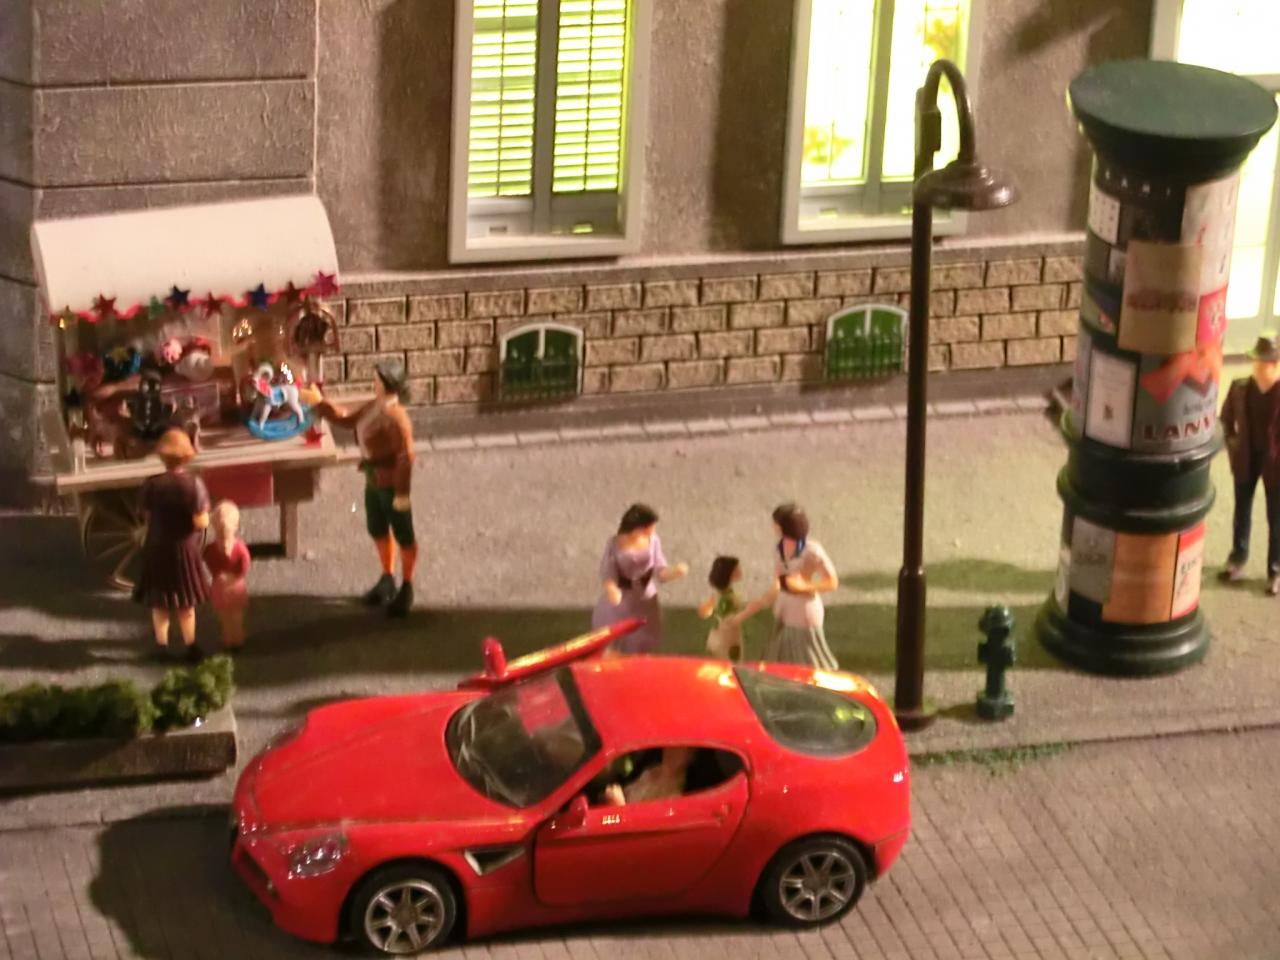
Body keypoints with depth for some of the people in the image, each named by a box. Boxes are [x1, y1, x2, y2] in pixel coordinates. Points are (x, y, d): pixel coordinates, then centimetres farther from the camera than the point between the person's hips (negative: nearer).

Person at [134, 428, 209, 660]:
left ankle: (162, 646, 23)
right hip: (185, 549, 0)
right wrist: (205, 512, 2)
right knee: (186, 601, 16)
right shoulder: (194, 484, -19)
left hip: (158, 549, 0)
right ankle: (190, 646, 23)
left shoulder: (152, 485, -15)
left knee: (160, 600, 16)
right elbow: (201, 522, -19)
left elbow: (147, 517, -6)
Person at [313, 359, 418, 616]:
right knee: (378, 530, 23)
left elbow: (405, 457, -27)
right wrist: (319, 404, 8)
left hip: (391, 484, -10)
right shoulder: (374, 406, 0)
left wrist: (402, 492, -24)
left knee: (403, 535, 8)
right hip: (374, 480, 10)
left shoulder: (395, 417, -29)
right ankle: (387, 579, 41)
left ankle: (406, 588, 23)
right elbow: (348, 420, 15)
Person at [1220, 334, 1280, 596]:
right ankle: (1237, 560, 39)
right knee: (1242, 511, 20)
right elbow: (1226, 418, 8)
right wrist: (1232, 444, 4)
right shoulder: (1240, 388, -10)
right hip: (1246, 458, 3)